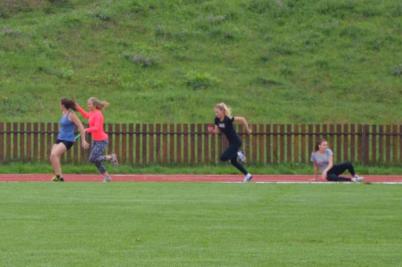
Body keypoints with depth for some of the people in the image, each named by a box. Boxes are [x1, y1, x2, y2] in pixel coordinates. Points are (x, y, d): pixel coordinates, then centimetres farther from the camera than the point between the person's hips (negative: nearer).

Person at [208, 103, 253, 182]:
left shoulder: (228, 119, -25)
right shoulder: (217, 120, -4)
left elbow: (242, 119, -22)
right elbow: (217, 130, 7)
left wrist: (247, 129, -12)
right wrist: (212, 130, -16)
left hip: (236, 142, -9)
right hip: (231, 142, 9)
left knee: (223, 158, -16)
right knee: (233, 161, 17)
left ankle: (238, 154, 4)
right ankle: (248, 175, 28)